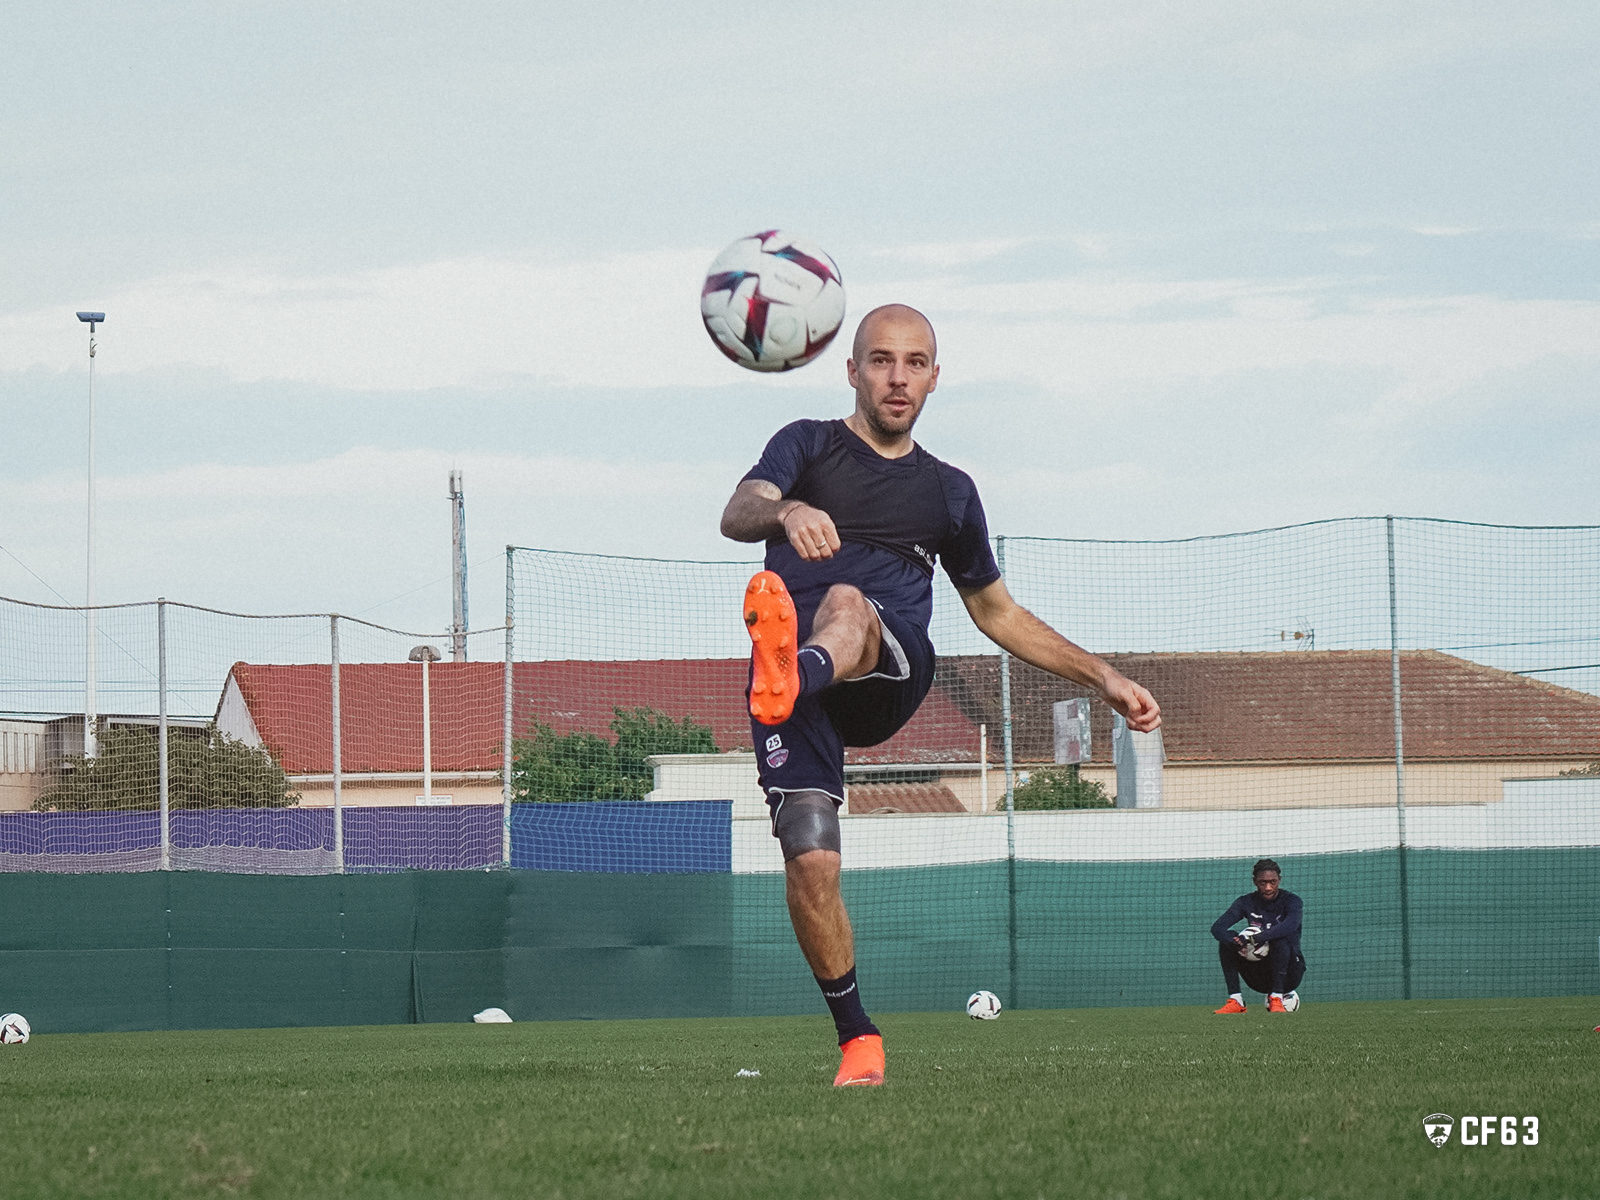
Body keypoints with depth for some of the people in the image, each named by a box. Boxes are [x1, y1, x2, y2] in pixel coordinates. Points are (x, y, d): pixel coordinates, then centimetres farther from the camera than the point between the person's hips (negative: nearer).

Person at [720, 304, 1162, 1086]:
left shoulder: (948, 492, 24)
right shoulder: (810, 447, 14)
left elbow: (997, 612, 37)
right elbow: (736, 515, -8)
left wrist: (1104, 678, 30)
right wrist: (786, 512, -33)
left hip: (890, 676, 1)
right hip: (796, 680, -1)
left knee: (847, 602, -35)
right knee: (811, 862, -18)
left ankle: (795, 673, -71)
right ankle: (857, 1037, 0)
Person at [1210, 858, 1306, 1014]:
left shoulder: (1290, 900, -10)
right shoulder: (1247, 902, 0)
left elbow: (1290, 926, -33)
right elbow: (1217, 928, -13)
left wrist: (1253, 939, -44)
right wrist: (1235, 942, -36)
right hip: (1259, 975, 3)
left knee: (1280, 941, -32)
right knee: (1227, 940, -16)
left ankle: (1276, 999, -26)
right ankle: (1235, 1001, -18)